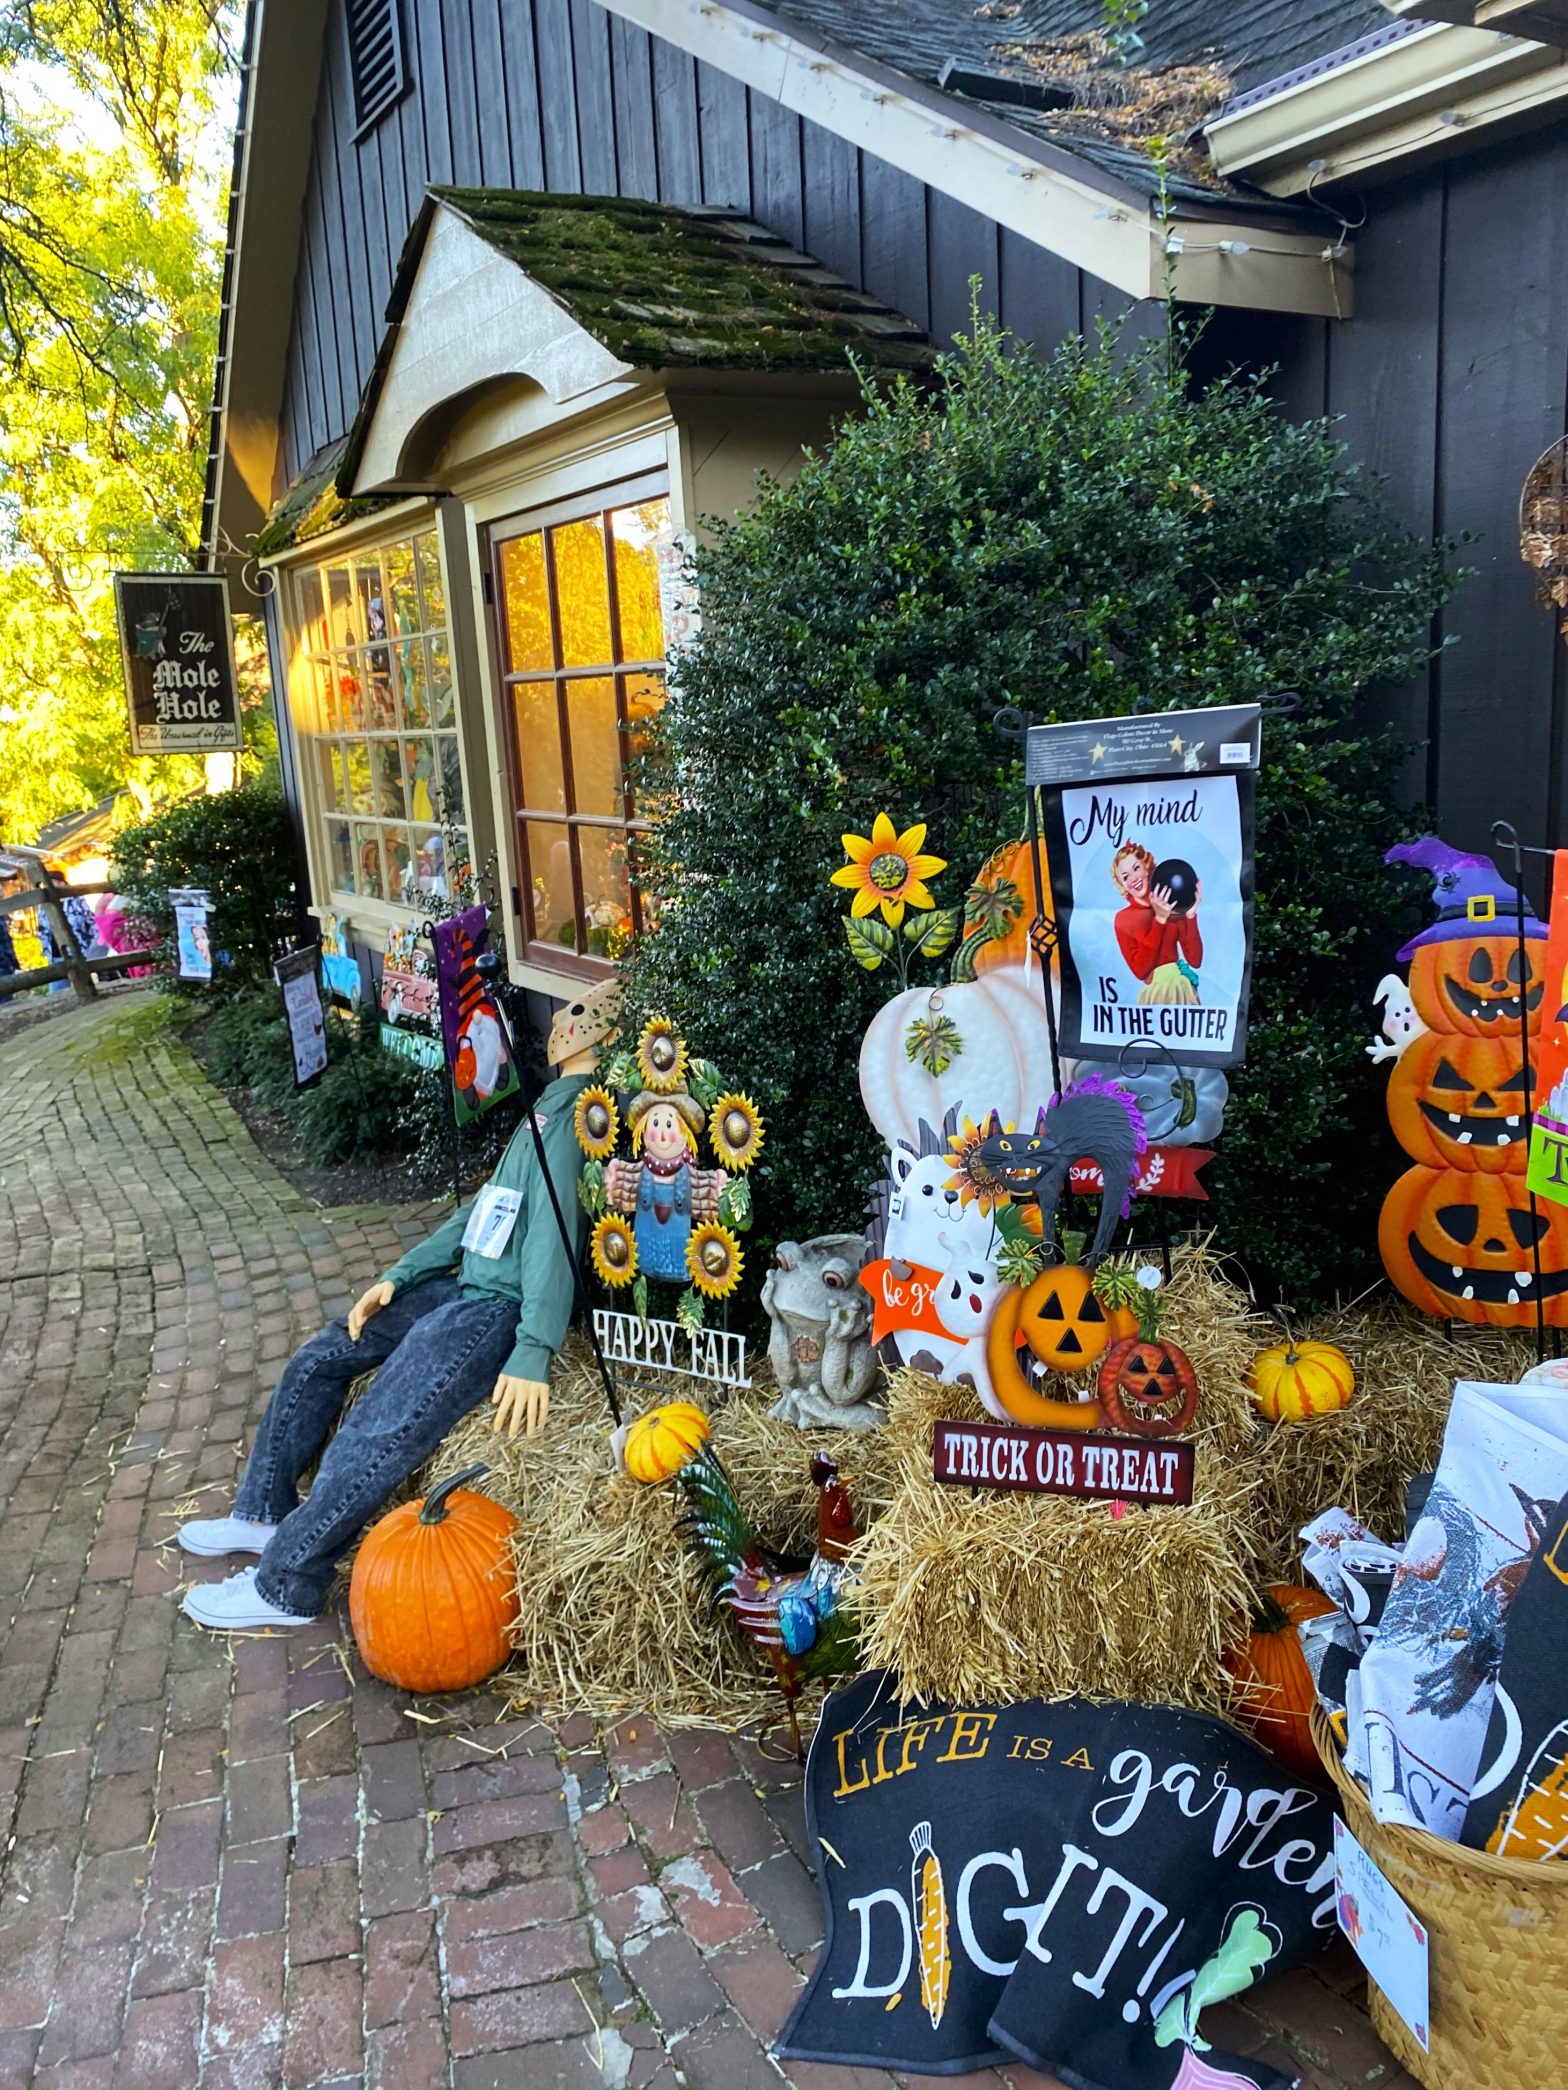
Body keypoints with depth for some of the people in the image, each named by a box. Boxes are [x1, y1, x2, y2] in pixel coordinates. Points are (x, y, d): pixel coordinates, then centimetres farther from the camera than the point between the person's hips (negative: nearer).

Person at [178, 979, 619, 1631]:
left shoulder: (574, 1111, -18)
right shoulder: (555, 1102, 14)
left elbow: (553, 1233, -28)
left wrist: (532, 1353, -34)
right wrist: (398, 1276, 14)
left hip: (499, 1309, -11)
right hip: (465, 1284, 11)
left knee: (370, 1443, -17)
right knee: (316, 1362, 17)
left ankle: (284, 1589, 2)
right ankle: (264, 1513, 30)